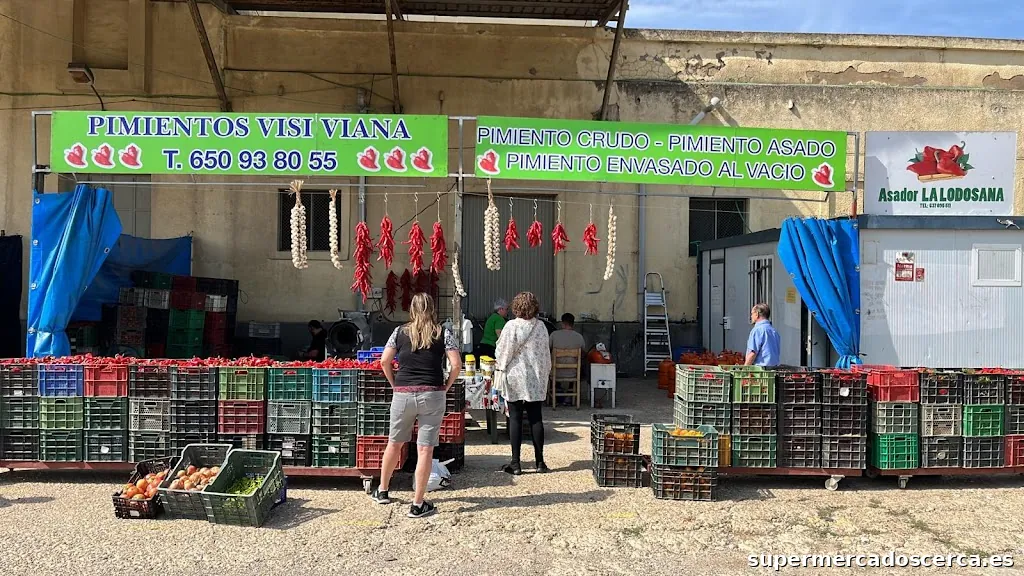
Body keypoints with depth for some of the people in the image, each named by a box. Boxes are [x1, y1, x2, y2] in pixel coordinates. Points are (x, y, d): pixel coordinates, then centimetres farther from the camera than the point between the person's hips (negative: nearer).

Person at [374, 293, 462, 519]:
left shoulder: (400, 332, 4)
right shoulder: (443, 334, 1)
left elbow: (384, 361, 1)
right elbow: (456, 365, -6)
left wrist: (395, 384, 12)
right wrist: (445, 387, 6)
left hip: (403, 394, 2)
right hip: (432, 395, -2)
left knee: (394, 443, 19)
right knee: (425, 449, 1)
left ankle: (382, 491, 35)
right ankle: (418, 504, 4)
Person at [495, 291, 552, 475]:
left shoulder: (511, 326, -11)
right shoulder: (541, 326, 1)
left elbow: (504, 351, -7)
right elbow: (546, 352, 8)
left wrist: (500, 364, 13)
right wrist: (545, 372, 20)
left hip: (516, 378, -4)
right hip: (536, 379, 4)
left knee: (515, 419, 2)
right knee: (536, 418, 9)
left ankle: (515, 463, 3)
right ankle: (540, 461, 13)